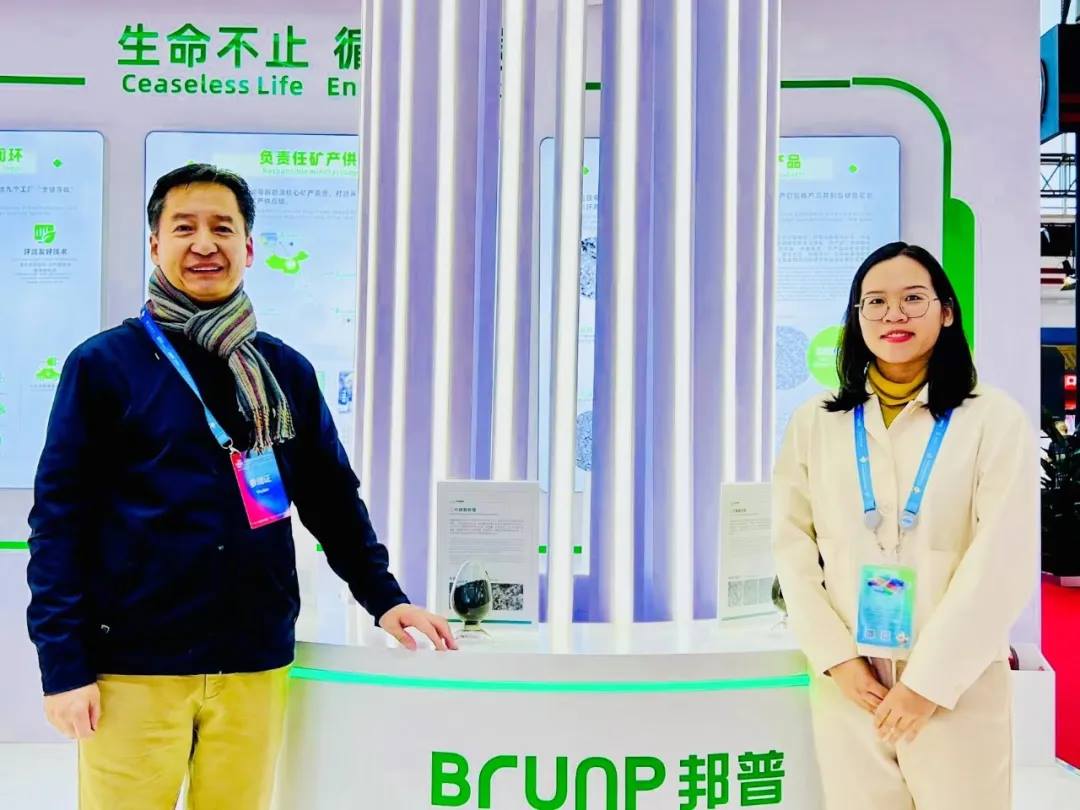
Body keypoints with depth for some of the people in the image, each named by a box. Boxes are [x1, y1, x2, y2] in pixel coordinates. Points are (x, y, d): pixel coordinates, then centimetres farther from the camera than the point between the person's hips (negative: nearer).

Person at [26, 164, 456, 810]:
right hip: (134, 667, -3)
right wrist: (64, 664, -8)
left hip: (256, 665, 3)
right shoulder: (105, 364, -2)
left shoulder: (287, 371, 9)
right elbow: (60, 517, -3)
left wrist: (384, 598, 8)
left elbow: (333, 498, 16)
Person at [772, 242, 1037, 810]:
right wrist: (836, 658, -8)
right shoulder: (816, 423, 6)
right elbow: (792, 545, 3)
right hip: (848, 679, 2)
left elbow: (1004, 558, -8)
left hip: (957, 682, -2)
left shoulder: (994, 418, -1)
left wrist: (928, 678, -12)